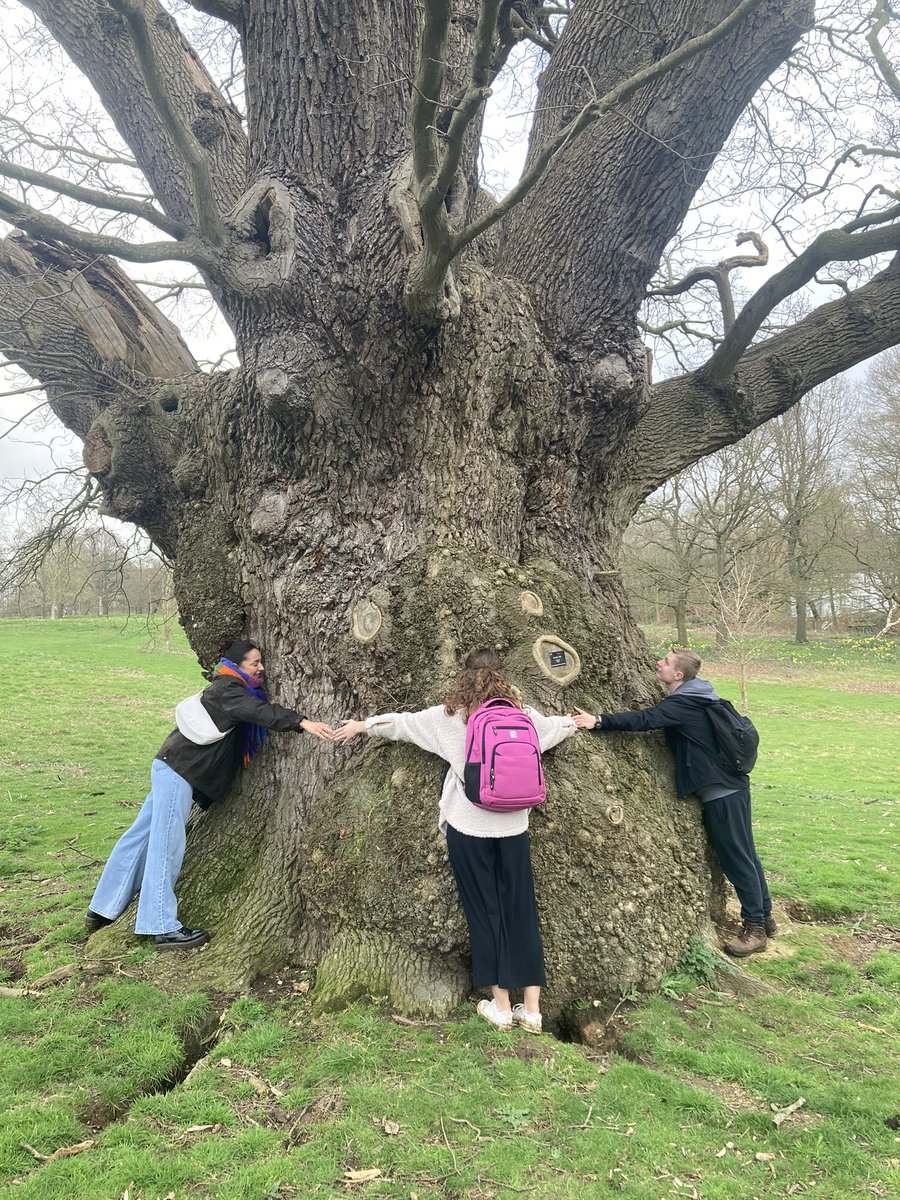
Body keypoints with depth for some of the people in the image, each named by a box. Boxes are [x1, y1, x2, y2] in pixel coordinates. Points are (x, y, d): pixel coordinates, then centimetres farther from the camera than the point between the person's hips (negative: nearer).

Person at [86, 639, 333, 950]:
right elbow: (258, 711, -29)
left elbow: (259, 712, 19)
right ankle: (163, 928, -6)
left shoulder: (233, 689, 15)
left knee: (141, 837, 14)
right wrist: (303, 722, -37)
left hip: (173, 770, 10)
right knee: (167, 845, -8)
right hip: (178, 769, -10)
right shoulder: (226, 689, -15)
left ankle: (102, 911, 23)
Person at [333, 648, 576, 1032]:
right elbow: (554, 725, 23)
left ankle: (501, 1006, 16)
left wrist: (362, 725, 24)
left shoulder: (450, 717, -4)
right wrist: (577, 722, 45)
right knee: (521, 913, 9)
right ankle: (531, 1008, 14)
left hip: (468, 827, -2)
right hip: (513, 827, 2)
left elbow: (402, 723, 8)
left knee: (485, 914, 8)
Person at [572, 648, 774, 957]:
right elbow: (652, 718, 17)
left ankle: (755, 928, 10)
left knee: (737, 858, 0)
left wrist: (598, 721, -34)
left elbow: (644, 720, -31)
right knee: (743, 854, 18)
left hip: (722, 792, -10)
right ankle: (763, 916, 30)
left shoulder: (683, 704, -21)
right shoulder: (694, 698, 10)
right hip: (730, 785, 10)